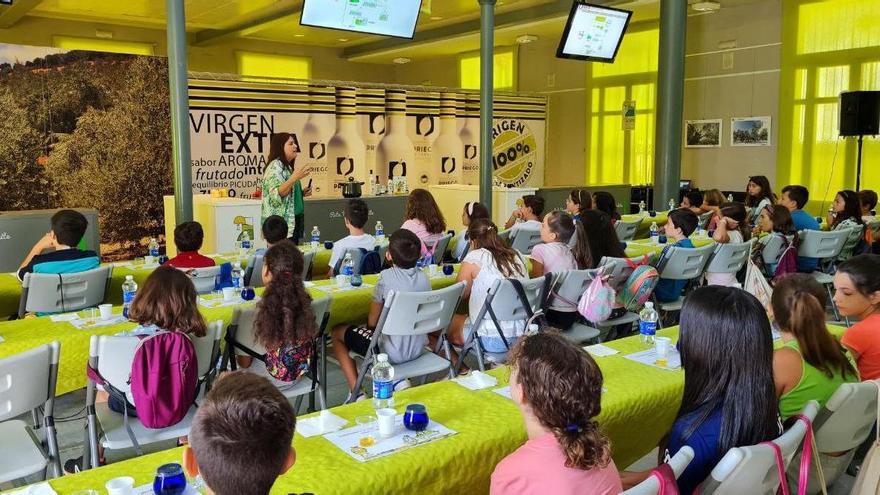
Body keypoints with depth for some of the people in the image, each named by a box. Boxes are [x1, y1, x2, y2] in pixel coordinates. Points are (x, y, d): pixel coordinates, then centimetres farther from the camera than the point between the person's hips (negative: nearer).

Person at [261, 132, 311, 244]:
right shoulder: (275, 166, -9)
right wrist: (294, 178, -29)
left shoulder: (286, 167, 18)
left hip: (292, 222, 10)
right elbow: (276, 195, -21)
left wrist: (301, 193, 12)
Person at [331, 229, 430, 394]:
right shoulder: (424, 277, -2)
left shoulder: (386, 277, -17)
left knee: (336, 333, 14)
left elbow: (372, 321, -7)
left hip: (391, 353, -6)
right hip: (417, 349, 6)